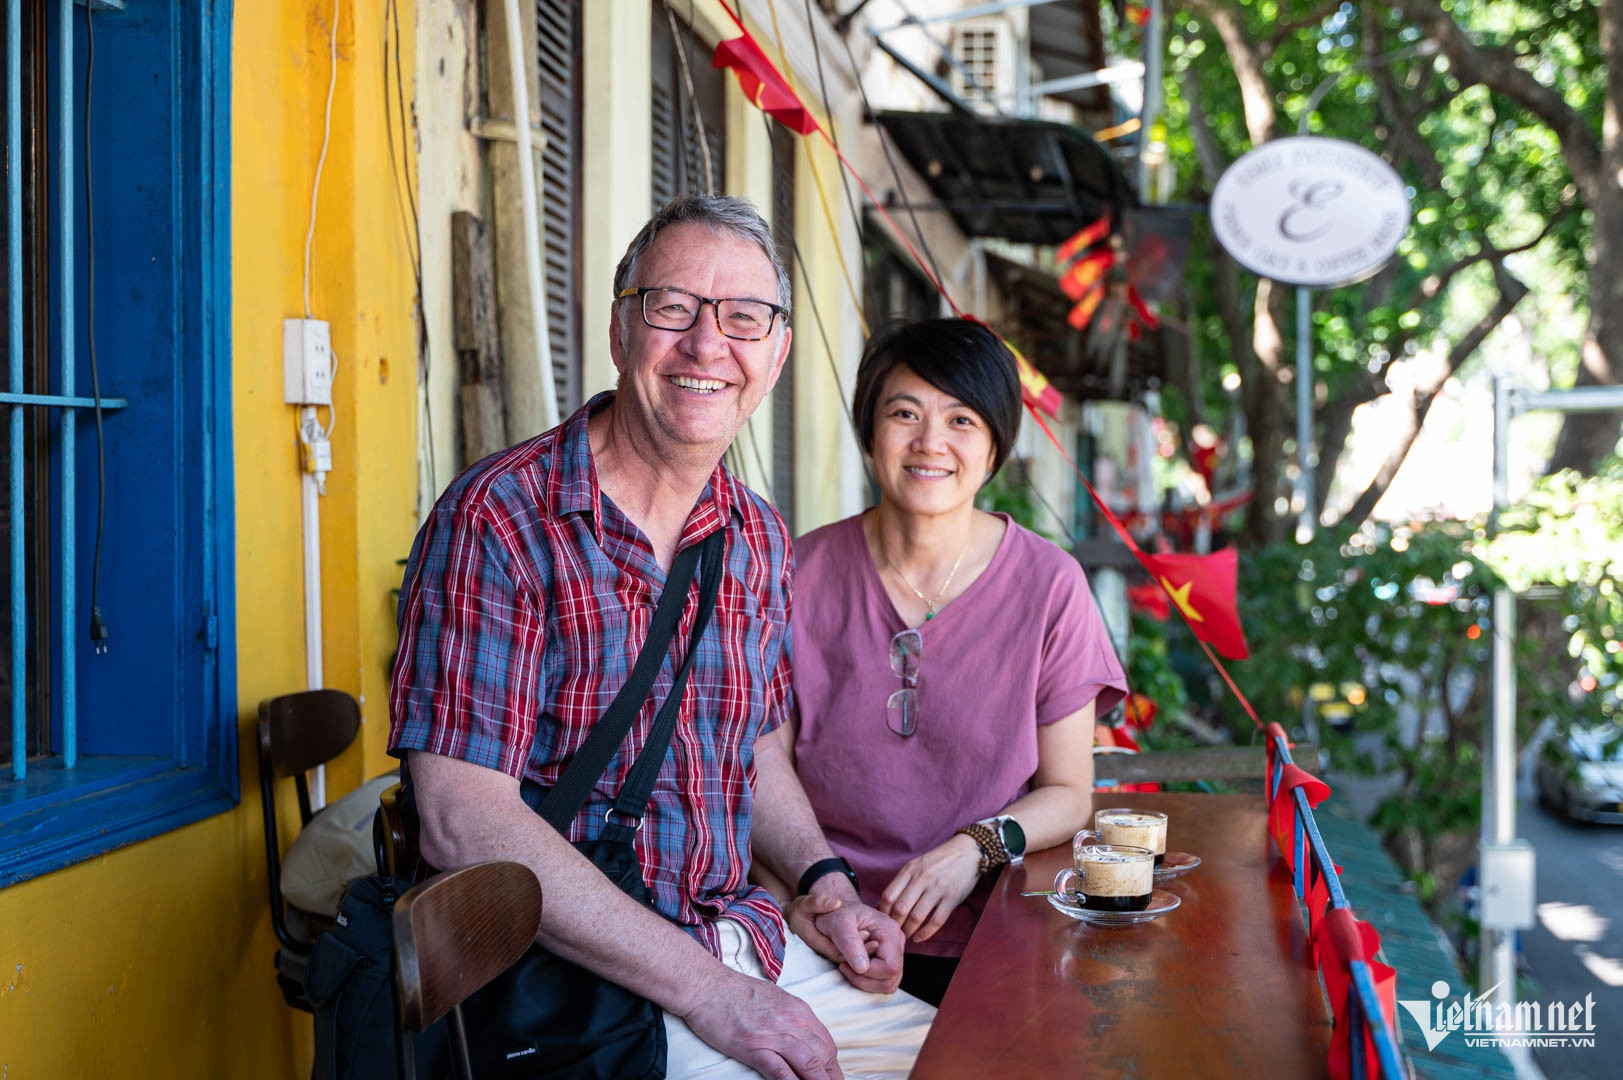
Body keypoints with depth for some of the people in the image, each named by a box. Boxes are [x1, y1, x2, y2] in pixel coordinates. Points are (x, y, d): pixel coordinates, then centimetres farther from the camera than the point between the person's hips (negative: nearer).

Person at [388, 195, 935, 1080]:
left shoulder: (758, 539, 8)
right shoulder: (498, 520, -15)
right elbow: (462, 821, -21)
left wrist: (825, 882, 1)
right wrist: (703, 989, -22)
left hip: (739, 935, 7)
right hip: (569, 974, -7)